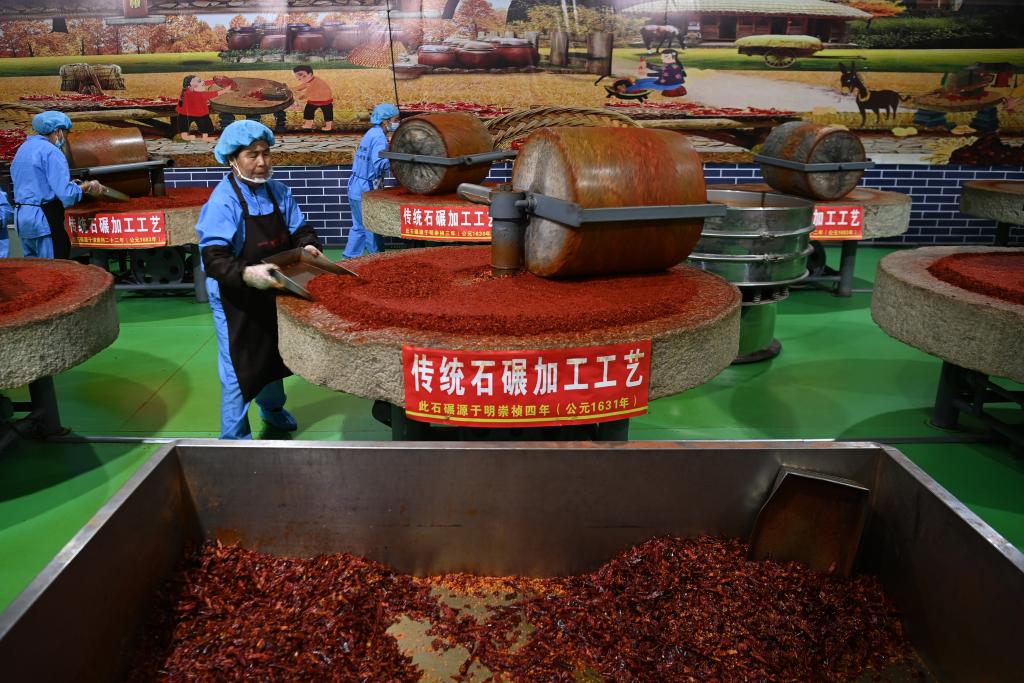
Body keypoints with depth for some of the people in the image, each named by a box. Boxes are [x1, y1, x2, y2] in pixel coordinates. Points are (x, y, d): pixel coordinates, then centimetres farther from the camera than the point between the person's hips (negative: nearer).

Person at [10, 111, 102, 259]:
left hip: (20, 215, 9)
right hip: (44, 218, -9)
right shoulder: (51, 152, -12)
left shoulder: (23, 149, 16)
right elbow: (67, 194, -20)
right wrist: (87, 187, -3)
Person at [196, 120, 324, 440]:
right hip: (236, 298, -7)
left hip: (272, 290, 7)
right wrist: (246, 274, -45)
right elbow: (214, 259, -28)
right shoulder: (223, 200, -22)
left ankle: (272, 407, 52)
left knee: (274, 351, 25)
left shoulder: (278, 191, -3)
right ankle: (234, 436, 18)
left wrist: (308, 246, -17)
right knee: (239, 364, 1)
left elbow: (298, 228, 6)